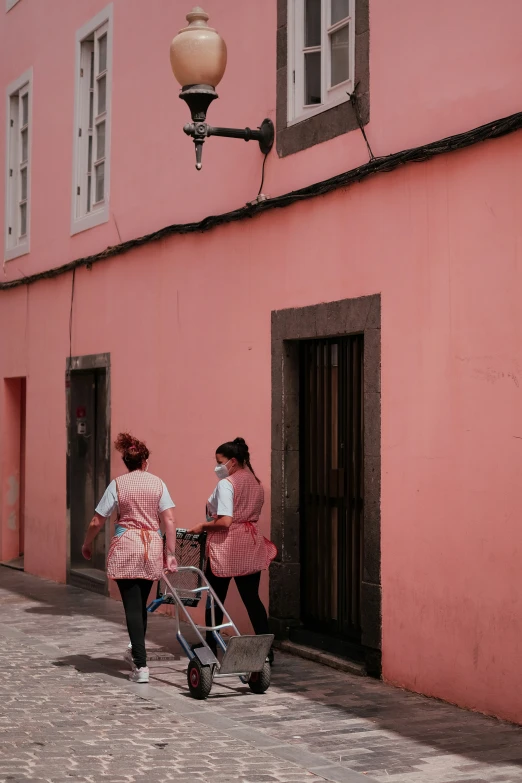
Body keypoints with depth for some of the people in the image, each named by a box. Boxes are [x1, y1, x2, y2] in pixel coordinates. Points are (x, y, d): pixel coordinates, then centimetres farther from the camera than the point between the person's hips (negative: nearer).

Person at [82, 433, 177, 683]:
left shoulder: (117, 484, -2)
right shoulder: (157, 483, 4)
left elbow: (97, 522, 0)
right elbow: (169, 520, -3)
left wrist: (86, 545, 17)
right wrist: (170, 554, 1)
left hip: (126, 546, -3)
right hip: (152, 547, 3)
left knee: (132, 605, -2)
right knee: (141, 603, 19)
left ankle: (141, 666, -8)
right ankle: (136, 651, 37)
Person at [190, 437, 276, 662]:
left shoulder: (226, 483, -13)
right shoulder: (256, 483, 11)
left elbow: (225, 521, -22)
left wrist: (202, 526, -7)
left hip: (226, 546, -7)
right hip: (251, 546, 7)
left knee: (215, 599, 6)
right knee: (252, 598, 9)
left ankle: (210, 649, 14)